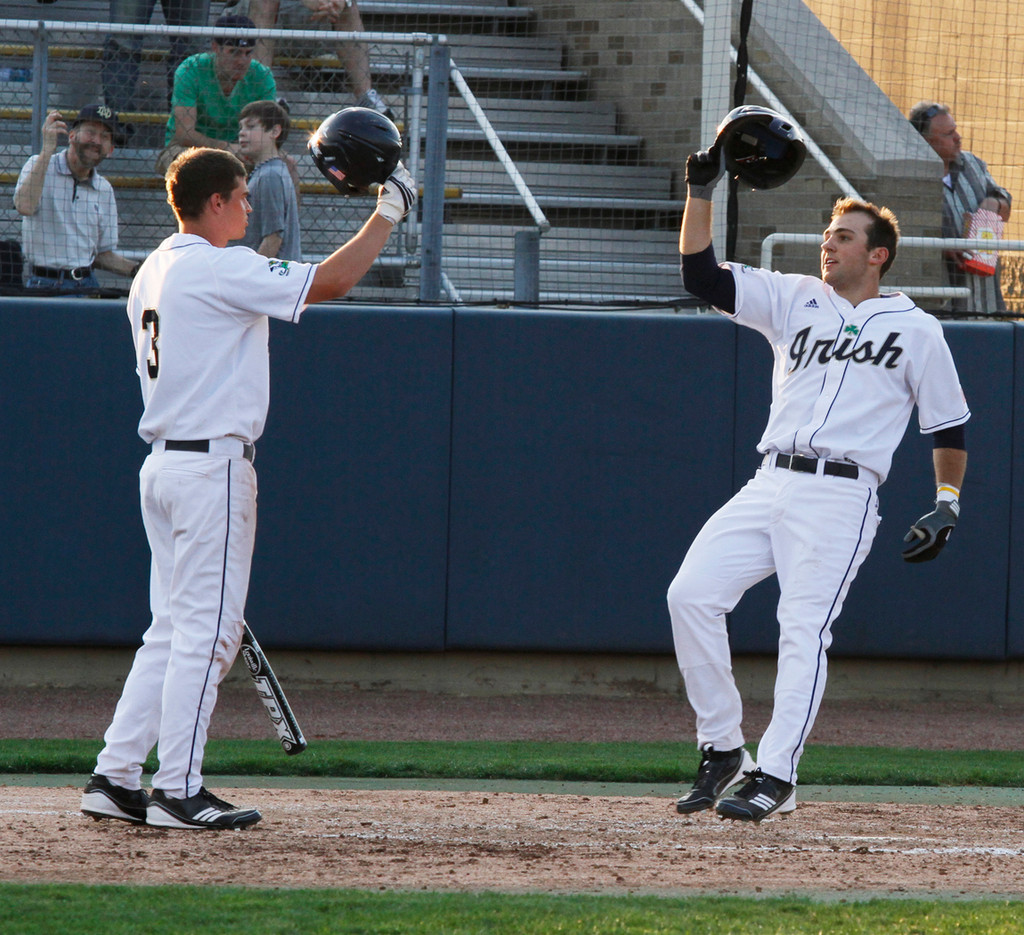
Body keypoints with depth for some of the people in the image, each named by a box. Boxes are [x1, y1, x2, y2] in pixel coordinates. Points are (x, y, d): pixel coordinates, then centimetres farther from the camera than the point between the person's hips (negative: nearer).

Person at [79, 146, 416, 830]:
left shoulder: (153, 273, 15)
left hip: (162, 464, 9)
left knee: (174, 628, 13)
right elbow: (330, 282, -17)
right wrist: (390, 211, -7)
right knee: (205, 629, -6)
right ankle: (179, 792, -6)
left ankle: (115, 778, 10)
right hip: (213, 466, -9)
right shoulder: (219, 269, -14)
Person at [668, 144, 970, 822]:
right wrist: (701, 194, -2)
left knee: (804, 627, -15)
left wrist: (947, 505, 4)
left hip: (842, 494, -4)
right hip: (771, 483, 4)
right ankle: (723, 750, 1)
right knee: (692, 594, -9)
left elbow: (949, 423, 12)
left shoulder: (917, 330, 7)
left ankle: (776, 777, -15)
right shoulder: (795, 300, 16)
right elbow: (702, 276, 8)